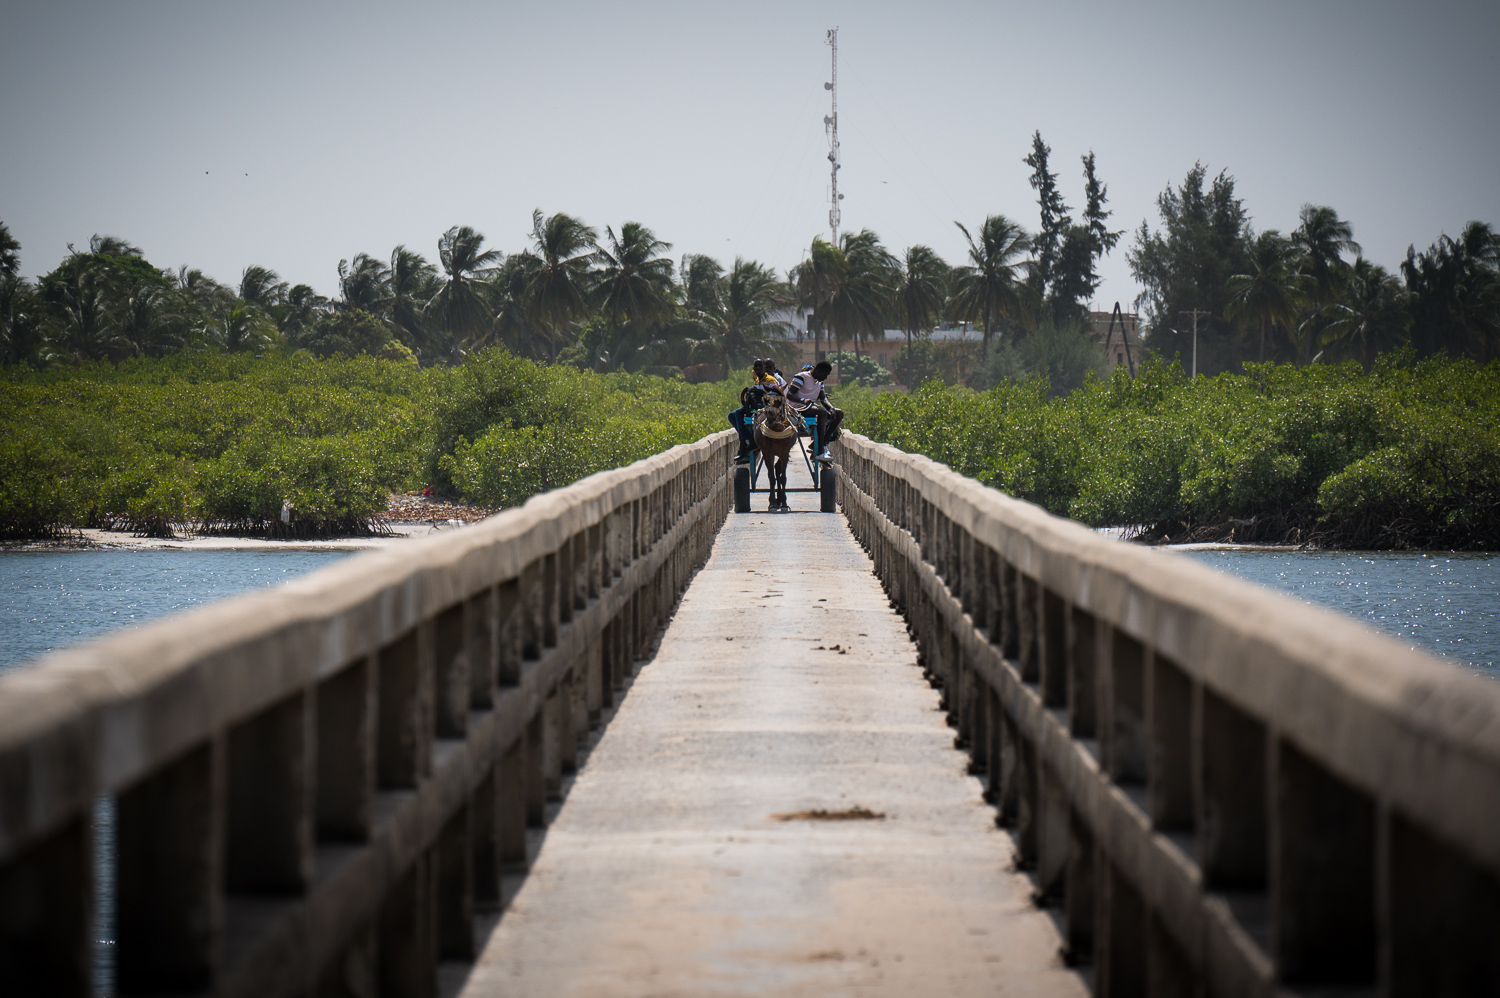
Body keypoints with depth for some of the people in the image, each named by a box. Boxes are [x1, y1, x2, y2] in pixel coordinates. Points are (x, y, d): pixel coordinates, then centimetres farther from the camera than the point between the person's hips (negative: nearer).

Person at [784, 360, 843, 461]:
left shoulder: (819, 382, 19)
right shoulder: (802, 377, -7)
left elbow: (823, 399, 11)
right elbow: (789, 395, -17)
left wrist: (831, 408, -12)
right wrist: (803, 400, -36)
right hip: (798, 409, -9)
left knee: (839, 413, -1)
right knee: (823, 412, -35)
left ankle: (823, 443, -10)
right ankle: (820, 452, -41)